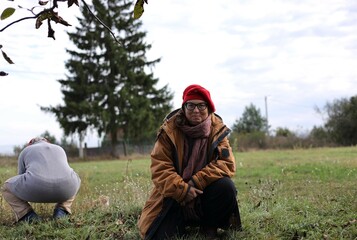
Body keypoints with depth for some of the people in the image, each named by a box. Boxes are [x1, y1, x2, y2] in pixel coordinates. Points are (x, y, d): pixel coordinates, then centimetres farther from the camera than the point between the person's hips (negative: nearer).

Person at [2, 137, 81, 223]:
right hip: (64, 187, 2)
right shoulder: (60, 150, 33)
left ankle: (29, 216, 9)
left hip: (37, 187, -2)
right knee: (73, 182, 38)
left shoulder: (24, 152, 27)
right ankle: (61, 211, 16)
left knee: (7, 187, 26)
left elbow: (21, 181, 33)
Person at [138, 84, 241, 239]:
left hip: (205, 192, 1)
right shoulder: (169, 131, -8)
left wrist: (197, 181, -24)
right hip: (176, 195, -1)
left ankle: (209, 227, -1)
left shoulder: (217, 130, -4)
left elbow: (227, 163, -14)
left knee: (226, 187, -29)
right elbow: (160, 169, -13)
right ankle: (184, 224, 19)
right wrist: (183, 190, -26)